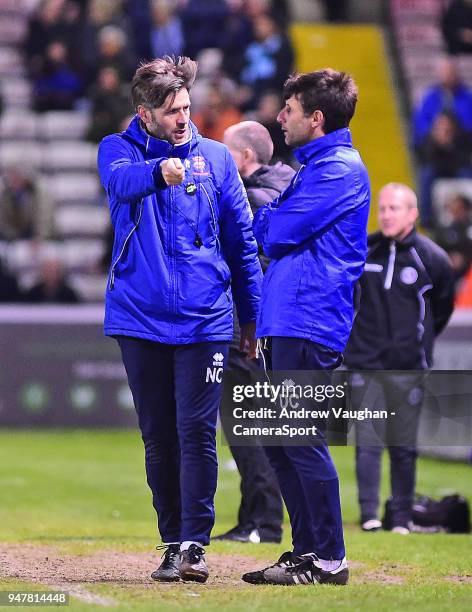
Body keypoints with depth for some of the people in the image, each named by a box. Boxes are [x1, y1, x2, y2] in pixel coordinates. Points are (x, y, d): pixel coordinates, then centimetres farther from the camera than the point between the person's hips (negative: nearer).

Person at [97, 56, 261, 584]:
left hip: (204, 322, 0)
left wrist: (251, 319, 11)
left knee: (197, 432, -8)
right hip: (140, 321, 0)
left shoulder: (216, 158, 8)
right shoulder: (118, 149, 4)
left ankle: (195, 544, -6)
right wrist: (159, 171, -44)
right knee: (158, 437, 6)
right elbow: (120, 181, -22)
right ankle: (172, 542, 15)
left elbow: (242, 242, 12)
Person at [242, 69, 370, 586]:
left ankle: (329, 559, -5)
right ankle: (307, 549, 18)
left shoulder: (339, 169, -10)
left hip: (310, 325, -10)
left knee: (302, 441, -9)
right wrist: (272, 218, 3)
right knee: (278, 441, 12)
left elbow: (276, 233, -14)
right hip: (290, 323, 10)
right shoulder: (315, 166, 21)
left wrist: (266, 217, 6)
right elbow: (272, 231, 22)